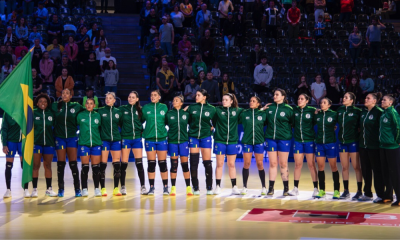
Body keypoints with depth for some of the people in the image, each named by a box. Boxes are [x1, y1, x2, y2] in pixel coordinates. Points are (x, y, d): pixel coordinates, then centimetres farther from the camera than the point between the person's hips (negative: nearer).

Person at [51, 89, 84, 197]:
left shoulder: (76, 106, 2)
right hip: (59, 137, 1)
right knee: (60, 164, 3)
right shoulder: (55, 106, 3)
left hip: (72, 137, -1)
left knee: (73, 163, -1)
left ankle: (77, 189, 5)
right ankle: (61, 189, 11)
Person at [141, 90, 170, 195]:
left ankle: (165, 187, 9)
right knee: (151, 163, 2)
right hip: (149, 139, 0)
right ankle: (151, 187, 10)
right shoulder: (145, 108, 3)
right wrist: (141, 131, 0)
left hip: (162, 138, 0)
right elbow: (141, 120, 9)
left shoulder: (164, 107, 5)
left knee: (162, 163, 2)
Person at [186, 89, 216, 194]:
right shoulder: (191, 107, 3)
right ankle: (195, 187, 8)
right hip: (193, 136, 1)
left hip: (205, 137, -1)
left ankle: (209, 187, 10)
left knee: (207, 162, -1)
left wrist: (211, 127, 1)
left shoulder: (211, 109, 2)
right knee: (193, 162, 0)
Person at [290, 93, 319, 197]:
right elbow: (292, 123, 12)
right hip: (297, 140, 3)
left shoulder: (312, 110, -3)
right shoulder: (295, 110, 5)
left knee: (311, 164, -1)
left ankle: (316, 188, 6)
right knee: (298, 164, 5)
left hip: (309, 140, -3)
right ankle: (295, 188, 12)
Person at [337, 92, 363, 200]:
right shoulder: (340, 110, 9)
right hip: (342, 141, 6)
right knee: (344, 167, 9)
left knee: (356, 167, -2)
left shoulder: (357, 111, -7)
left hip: (353, 141, -5)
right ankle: (346, 191, 16)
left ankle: (359, 191, 4)